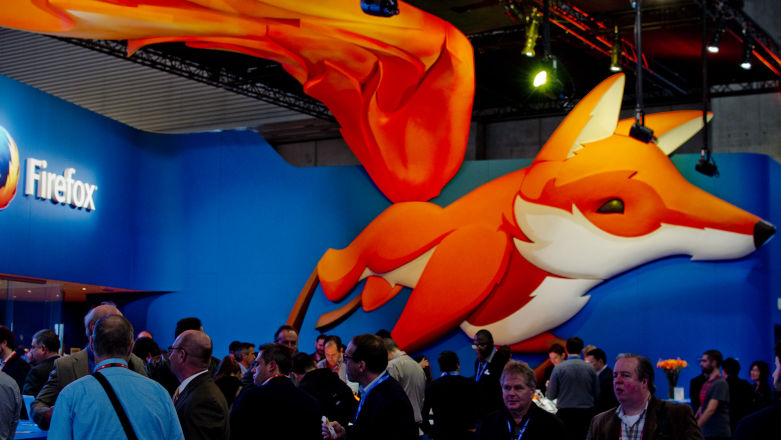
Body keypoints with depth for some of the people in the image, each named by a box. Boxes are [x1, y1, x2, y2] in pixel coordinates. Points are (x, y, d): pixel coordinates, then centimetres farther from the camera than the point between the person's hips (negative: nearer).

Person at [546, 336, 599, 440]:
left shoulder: (559, 368, -6)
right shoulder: (590, 368, 0)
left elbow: (551, 395, -2)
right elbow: (597, 395, 6)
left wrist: (548, 388, 20)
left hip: (566, 413, -2)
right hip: (587, 414, 2)